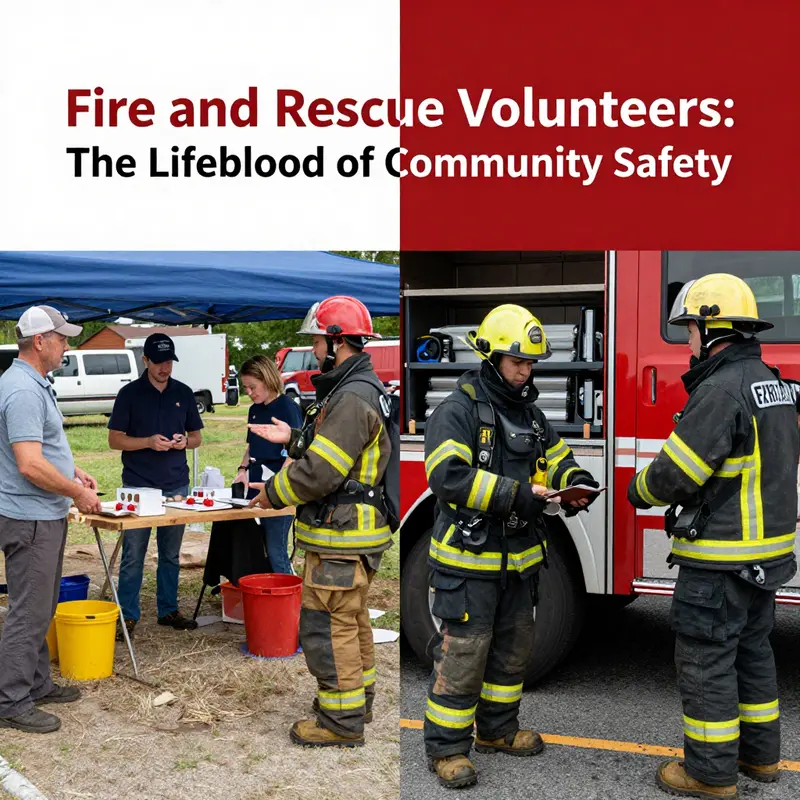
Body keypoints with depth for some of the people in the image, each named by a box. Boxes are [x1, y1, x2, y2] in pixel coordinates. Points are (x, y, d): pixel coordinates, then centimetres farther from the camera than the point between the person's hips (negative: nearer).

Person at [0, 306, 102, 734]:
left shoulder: (34, 384, 12)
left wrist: (74, 472, 13)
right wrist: (78, 494, -17)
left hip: (45, 515, 11)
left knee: (41, 609, 19)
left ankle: (37, 683, 30)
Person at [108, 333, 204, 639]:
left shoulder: (183, 393, 8)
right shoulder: (130, 393, -2)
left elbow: (197, 437, 13)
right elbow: (115, 440, -3)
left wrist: (184, 441, -9)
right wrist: (149, 442, -17)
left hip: (176, 485, 3)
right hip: (138, 485, -3)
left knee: (171, 555, 11)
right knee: (133, 556, -1)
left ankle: (168, 610, 21)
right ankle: (128, 616, 7)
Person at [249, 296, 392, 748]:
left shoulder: (352, 399, -22)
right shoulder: (364, 390, 13)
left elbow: (321, 471, -24)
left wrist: (274, 494, -10)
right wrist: (293, 437, 13)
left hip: (340, 539, -11)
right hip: (356, 532, 11)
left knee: (328, 627, -4)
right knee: (353, 620, 21)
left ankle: (342, 721, 4)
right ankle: (358, 699, 35)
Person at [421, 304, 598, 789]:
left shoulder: (530, 413, 10)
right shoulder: (457, 412, -14)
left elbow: (557, 459, 17)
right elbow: (448, 476, -25)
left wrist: (575, 482, -7)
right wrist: (514, 494, -30)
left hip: (519, 558, 8)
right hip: (470, 558, -8)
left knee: (514, 648, 17)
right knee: (463, 653, -3)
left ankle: (498, 729, 34)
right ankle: (447, 747, 8)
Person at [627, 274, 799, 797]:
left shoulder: (722, 389, -20)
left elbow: (677, 471, -20)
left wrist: (641, 490, 1)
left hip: (721, 557, -10)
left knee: (707, 659, 1)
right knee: (752, 649, 20)